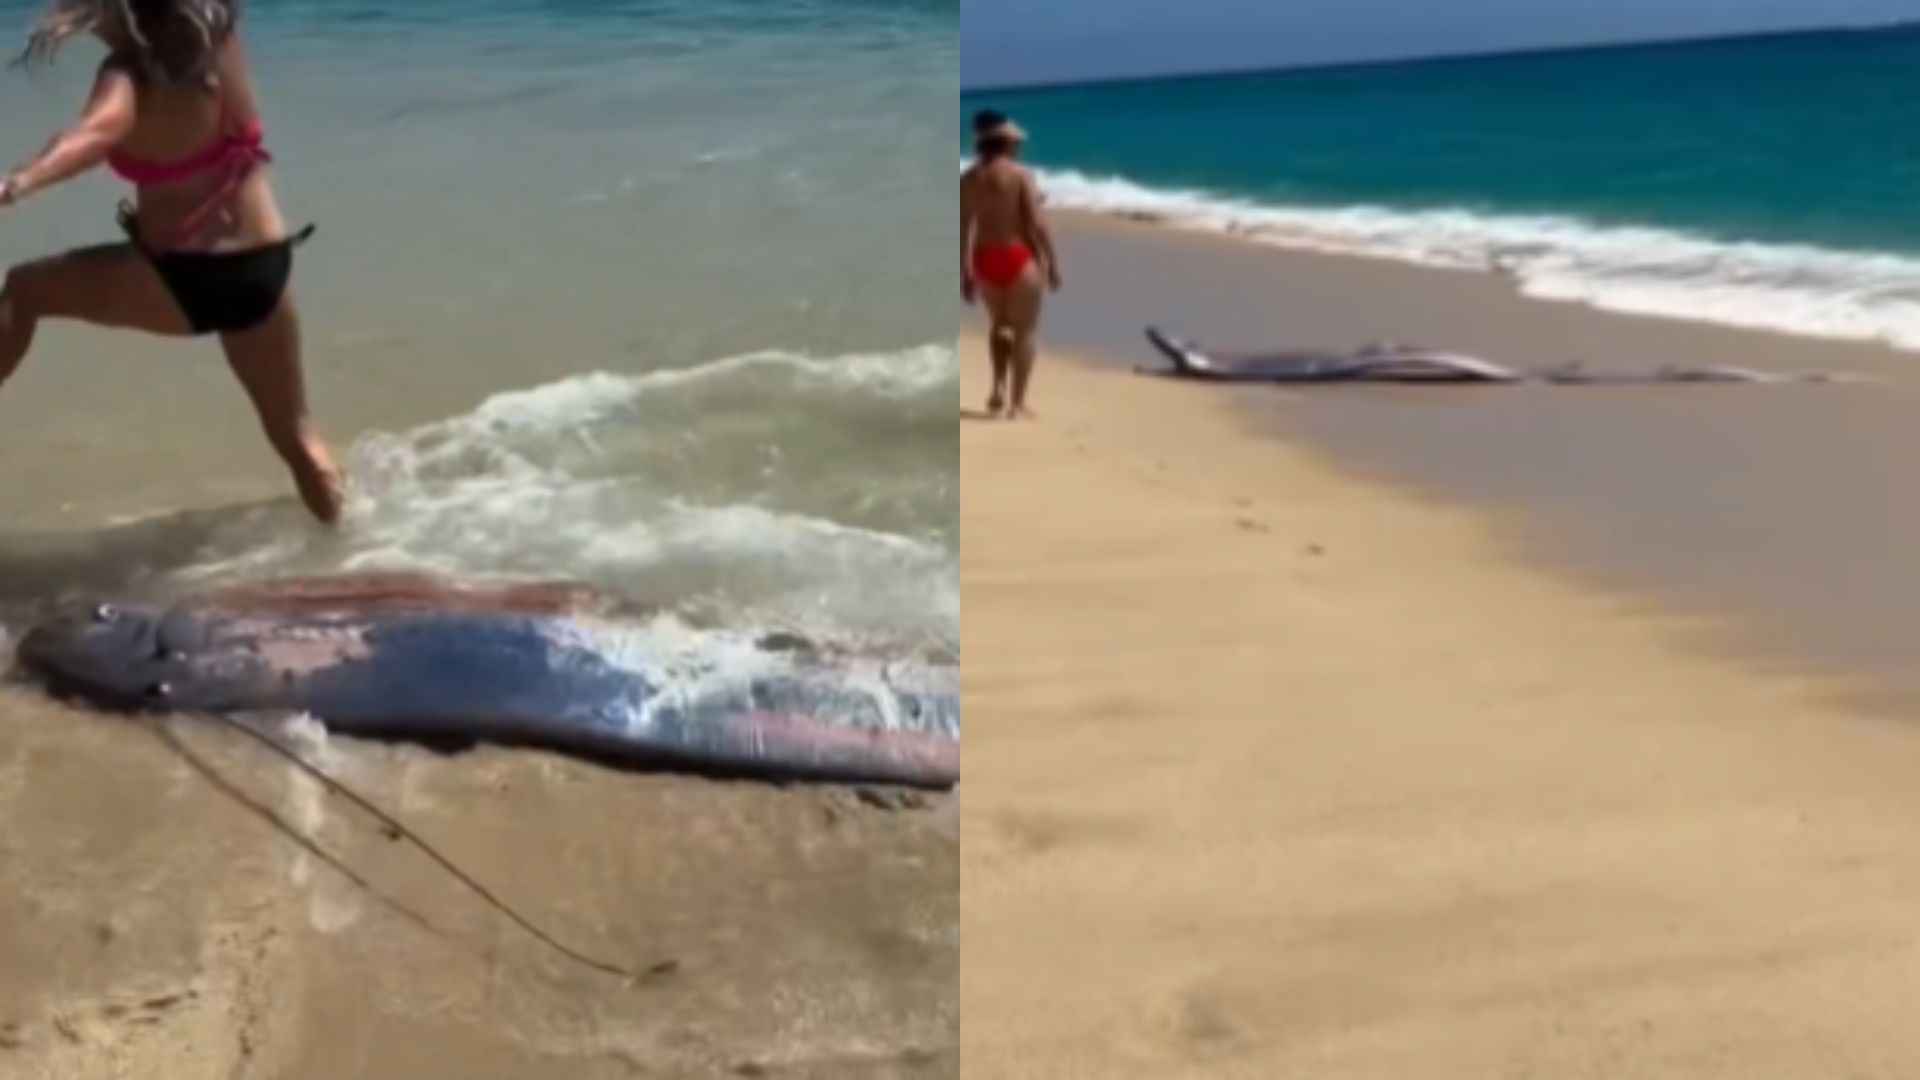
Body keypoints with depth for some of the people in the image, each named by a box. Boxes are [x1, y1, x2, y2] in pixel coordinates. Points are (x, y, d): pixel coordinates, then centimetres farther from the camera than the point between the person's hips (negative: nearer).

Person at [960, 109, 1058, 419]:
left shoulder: (968, 178, 4)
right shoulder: (1021, 174, -10)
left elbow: (962, 229, 5)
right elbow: (1037, 224, -14)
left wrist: (964, 273, 12)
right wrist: (1053, 263, -6)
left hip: (985, 259, 5)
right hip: (1019, 258, -5)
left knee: (1000, 324, 25)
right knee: (1023, 330, 5)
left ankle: (999, 388, 11)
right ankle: (1018, 404, 4)